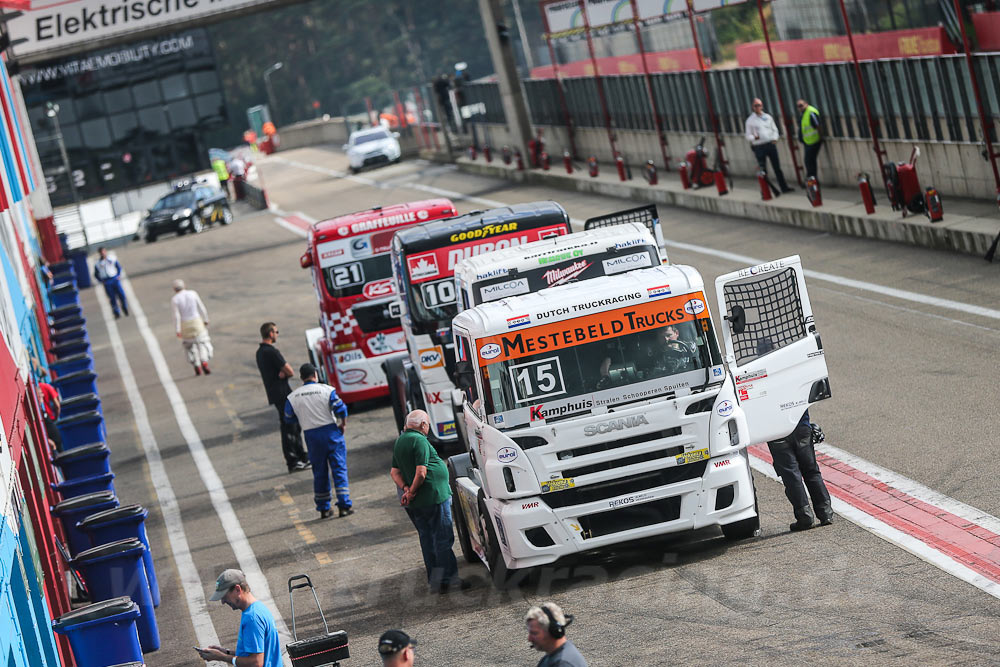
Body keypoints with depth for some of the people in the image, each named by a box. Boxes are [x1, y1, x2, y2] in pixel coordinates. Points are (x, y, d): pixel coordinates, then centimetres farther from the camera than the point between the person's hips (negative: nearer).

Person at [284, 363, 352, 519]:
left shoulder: (293, 397, 0)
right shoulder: (326, 390, -9)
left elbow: (289, 418, 8)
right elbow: (340, 408, -14)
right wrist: (342, 424, 2)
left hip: (311, 436, 3)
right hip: (331, 431, -3)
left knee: (319, 472, 13)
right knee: (339, 469, 2)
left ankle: (323, 509, 17)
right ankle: (344, 505, -4)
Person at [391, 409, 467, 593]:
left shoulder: (399, 442, 14)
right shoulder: (419, 441, -15)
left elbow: (394, 472, 13)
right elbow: (421, 472, -22)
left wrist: (405, 488, -2)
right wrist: (412, 491, -10)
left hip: (413, 504, 9)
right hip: (433, 497, -9)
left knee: (427, 539, 14)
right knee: (443, 539, -3)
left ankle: (434, 581, 18)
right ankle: (447, 579, -3)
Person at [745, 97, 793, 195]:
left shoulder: (768, 117, 11)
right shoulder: (750, 120, 3)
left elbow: (774, 129, 16)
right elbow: (748, 136, 3)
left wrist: (775, 138, -4)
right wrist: (754, 137, -20)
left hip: (771, 144, 3)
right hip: (759, 146, -3)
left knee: (777, 167, 6)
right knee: (763, 170, -4)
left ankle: (784, 187, 14)